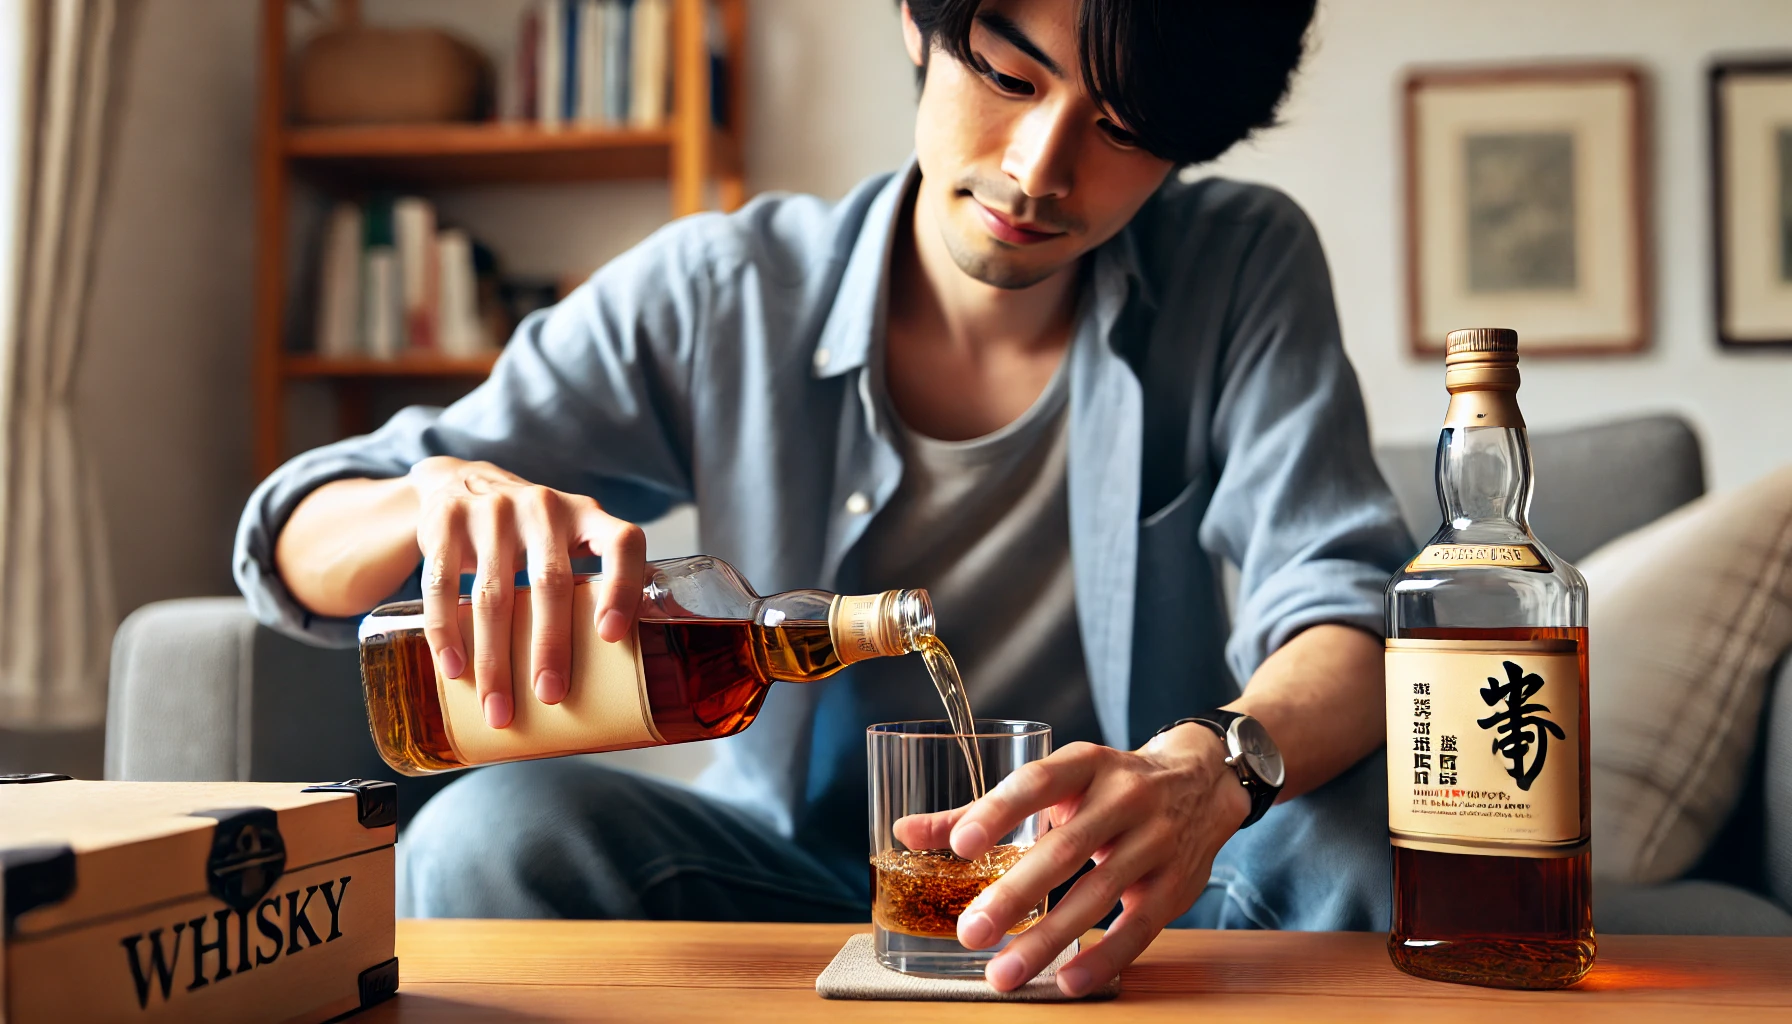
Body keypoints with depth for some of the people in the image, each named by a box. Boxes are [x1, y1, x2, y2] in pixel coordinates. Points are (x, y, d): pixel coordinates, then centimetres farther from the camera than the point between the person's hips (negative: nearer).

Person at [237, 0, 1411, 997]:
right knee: (490, 836, -26)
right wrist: (445, 493, -30)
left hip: (1126, 896, 0)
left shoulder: (1246, 265, -5)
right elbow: (293, 539, -4)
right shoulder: (718, 296, -7)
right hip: (795, 882, 1)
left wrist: (1210, 767, -41)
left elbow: (1345, 603, -17)